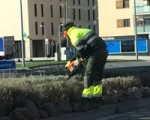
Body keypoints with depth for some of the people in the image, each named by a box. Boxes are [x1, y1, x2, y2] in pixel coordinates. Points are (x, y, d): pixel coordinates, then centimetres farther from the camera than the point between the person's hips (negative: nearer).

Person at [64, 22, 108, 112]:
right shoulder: (82, 31, 29)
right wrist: (71, 60, 36)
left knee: (89, 76, -10)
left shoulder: (73, 34, 0)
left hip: (96, 53, -9)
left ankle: (86, 102, -14)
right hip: (104, 51, 9)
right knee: (98, 76, 18)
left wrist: (84, 57, 2)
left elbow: (80, 47, -17)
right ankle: (97, 100, 23)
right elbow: (81, 49, 36)